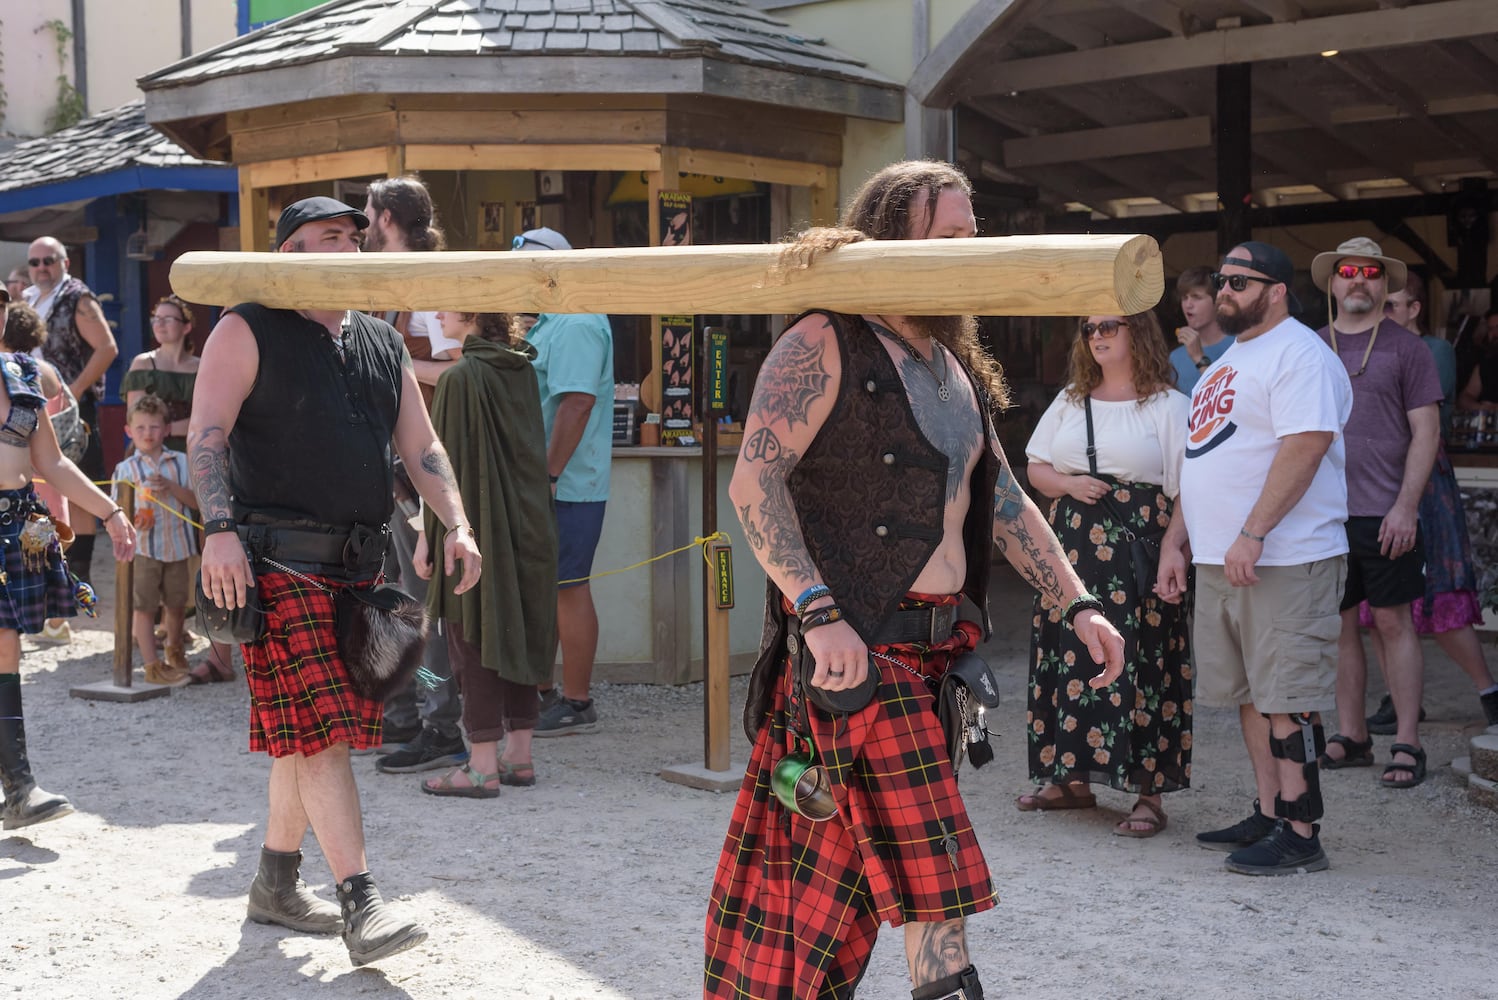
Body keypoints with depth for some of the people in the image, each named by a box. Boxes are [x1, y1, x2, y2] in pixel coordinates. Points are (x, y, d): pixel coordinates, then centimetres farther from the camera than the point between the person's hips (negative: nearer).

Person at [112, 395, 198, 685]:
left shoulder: (181, 462, 3)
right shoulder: (125, 469, -1)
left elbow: (196, 501, -3)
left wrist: (170, 487, -18)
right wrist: (131, 520, -22)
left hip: (178, 544, 2)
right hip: (143, 547, -2)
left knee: (176, 603, 15)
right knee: (144, 606, -4)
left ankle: (174, 648, 40)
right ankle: (152, 664, 3)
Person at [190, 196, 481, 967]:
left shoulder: (382, 345, 17)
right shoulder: (247, 332, -1)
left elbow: (421, 447, 17)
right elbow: (205, 436, -10)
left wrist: (455, 522, 2)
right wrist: (219, 529, -24)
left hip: (358, 562, 7)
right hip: (277, 561, -6)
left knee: (310, 731, 12)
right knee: (318, 727, -12)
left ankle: (275, 883, 24)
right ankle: (360, 902, -12)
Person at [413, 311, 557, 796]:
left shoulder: (461, 378, -15)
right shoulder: (522, 371, 6)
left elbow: (447, 460, -15)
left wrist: (428, 535, -10)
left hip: (474, 531, -7)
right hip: (525, 529, 7)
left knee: (473, 641, 0)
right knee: (516, 636, 13)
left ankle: (483, 766, 4)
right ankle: (518, 755, 19)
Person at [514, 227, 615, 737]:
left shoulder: (576, 325, -14)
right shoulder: (546, 323, 20)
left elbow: (576, 404, -23)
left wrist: (548, 475, -24)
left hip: (566, 486, -10)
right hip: (536, 484, 10)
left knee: (567, 589, -5)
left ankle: (576, 705, 2)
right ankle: (539, 692, 24)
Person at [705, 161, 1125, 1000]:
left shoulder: (955, 366, 18)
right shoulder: (824, 347, -8)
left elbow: (1002, 499, 20)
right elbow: (754, 480, -18)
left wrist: (1078, 605, 11)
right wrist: (818, 612, -27)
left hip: (936, 643, 8)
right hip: (854, 645, -8)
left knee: (835, 857, 14)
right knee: (930, 865, -7)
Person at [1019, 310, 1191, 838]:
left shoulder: (1168, 405, 0)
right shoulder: (1070, 400, 17)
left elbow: (1184, 491, -5)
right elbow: (1036, 468, 17)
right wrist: (1069, 484, -4)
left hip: (1138, 555, -5)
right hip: (1072, 547, 5)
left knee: (1139, 662, -7)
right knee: (1070, 653, 6)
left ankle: (1149, 791, -1)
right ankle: (1072, 777, 18)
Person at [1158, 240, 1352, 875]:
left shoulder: (1297, 354, -9)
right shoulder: (1228, 362, 21)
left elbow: (1305, 446, -21)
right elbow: (1202, 461, 24)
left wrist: (1252, 534, -26)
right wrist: (1175, 543, 18)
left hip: (1281, 562, -9)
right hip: (1219, 562, 9)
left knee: (1287, 701, -7)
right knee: (1252, 695, 13)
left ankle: (1300, 834, -2)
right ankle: (1268, 816, 21)